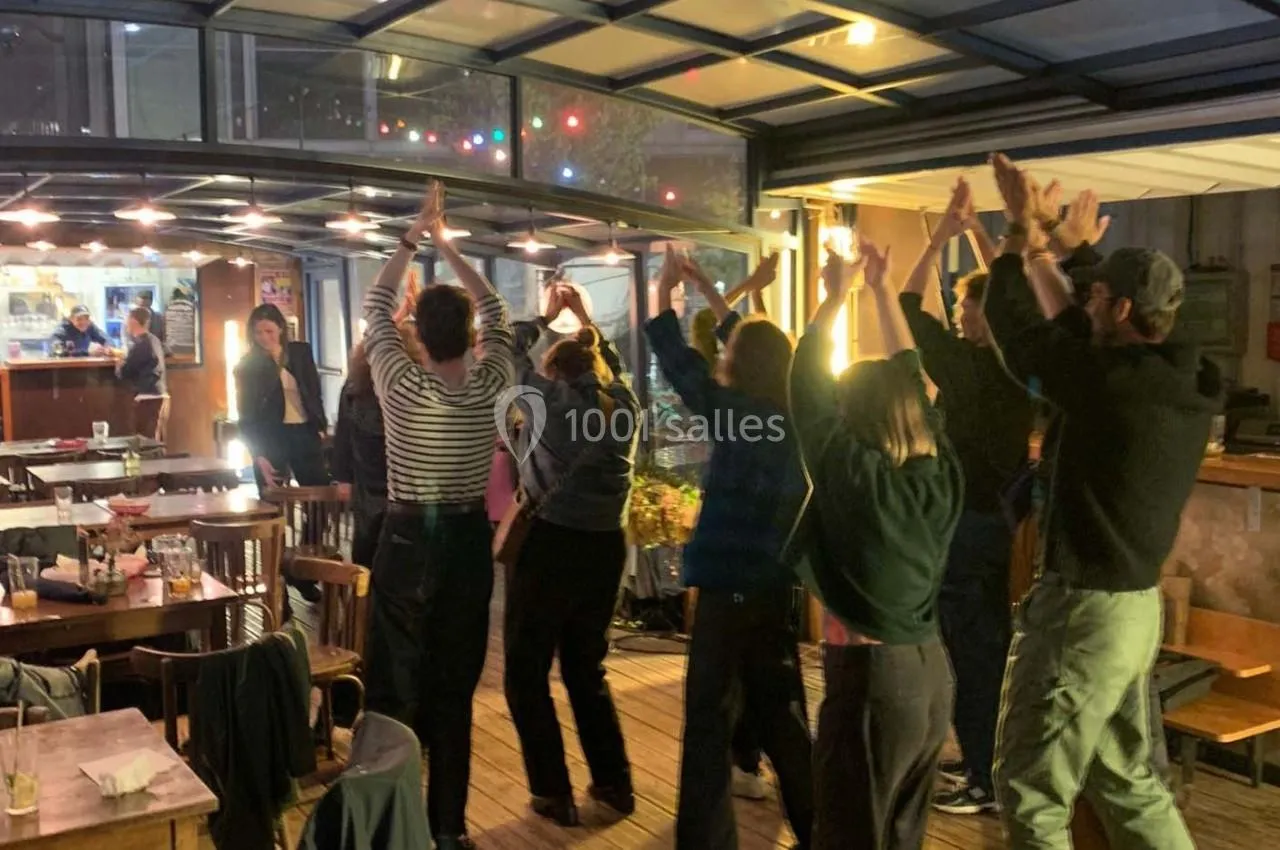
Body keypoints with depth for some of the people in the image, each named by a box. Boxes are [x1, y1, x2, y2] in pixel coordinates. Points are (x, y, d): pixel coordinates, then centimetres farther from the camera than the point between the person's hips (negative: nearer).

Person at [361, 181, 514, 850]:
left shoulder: (399, 385, -11)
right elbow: (496, 313, 9)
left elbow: (374, 308, 5)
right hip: (468, 542, 2)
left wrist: (412, 238, 11)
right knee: (454, 688, 9)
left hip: (406, 541, -2)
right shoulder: (488, 387, -8)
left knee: (394, 686, 8)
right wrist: (447, 245, 14)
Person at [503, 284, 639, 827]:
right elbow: (613, 365, 26)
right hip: (606, 547, 6)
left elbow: (511, 360, 6)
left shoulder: (554, 401, -6)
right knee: (586, 667, 20)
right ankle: (614, 783, 23)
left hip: (552, 544, -5)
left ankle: (554, 794, 12)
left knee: (527, 672, 9)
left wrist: (545, 318, 19)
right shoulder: (624, 404, 5)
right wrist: (586, 319, 29)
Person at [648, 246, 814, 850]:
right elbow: (758, 347, 17)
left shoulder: (737, 415, -15)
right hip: (775, 583, 7)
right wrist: (710, 293, 25)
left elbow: (679, 364, -12)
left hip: (729, 585, -7)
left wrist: (664, 292, 0)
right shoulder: (796, 417, 4)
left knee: (710, 716, 0)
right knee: (779, 711, 19)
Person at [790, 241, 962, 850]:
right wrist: (881, 289, 16)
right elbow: (909, 376, 11)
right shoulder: (940, 470, 0)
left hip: (869, 674, -7)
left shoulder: (852, 474, -17)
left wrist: (836, 296, 2)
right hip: (929, 672, 7)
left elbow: (805, 382, -9)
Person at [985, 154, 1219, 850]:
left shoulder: (1111, 381, -22)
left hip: (1082, 607, -9)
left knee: (1030, 789, 4)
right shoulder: (1188, 382, 3)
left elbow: (1013, 323, -10)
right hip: (1134, 605, 9)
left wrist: (1022, 232, 4)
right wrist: (1043, 246, 23)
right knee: (1125, 779, 22)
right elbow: (1072, 328, 16)